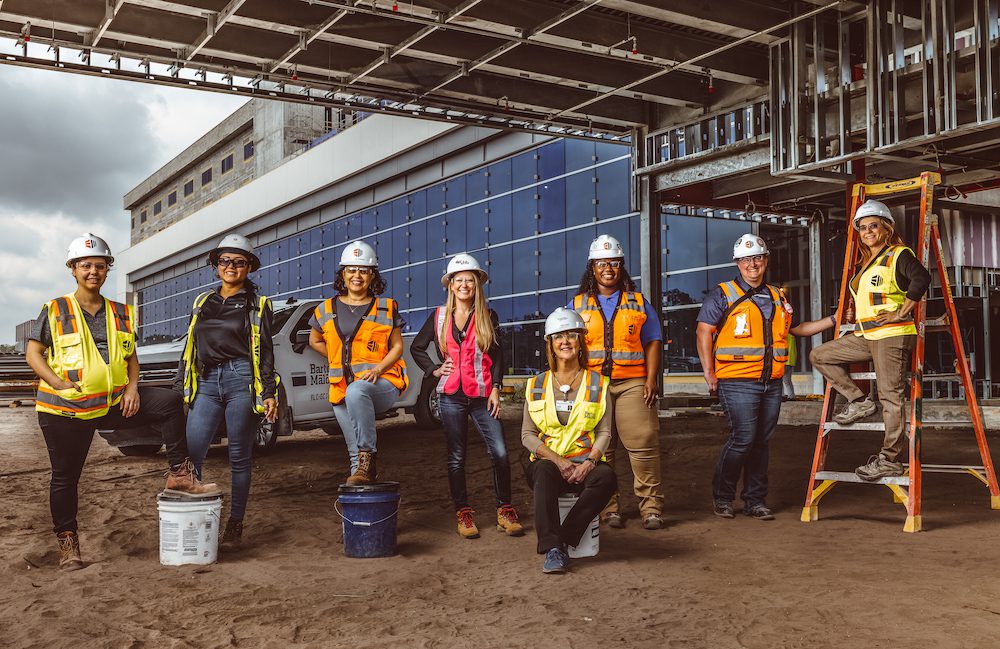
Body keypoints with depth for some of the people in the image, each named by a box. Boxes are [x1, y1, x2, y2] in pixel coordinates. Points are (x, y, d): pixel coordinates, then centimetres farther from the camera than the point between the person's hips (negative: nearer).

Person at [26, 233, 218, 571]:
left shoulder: (121, 314, 10)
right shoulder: (55, 311, -1)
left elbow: (131, 357, 14)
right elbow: (33, 353, -2)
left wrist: (132, 387, -5)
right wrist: (58, 382, -16)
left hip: (113, 401, 3)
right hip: (64, 409, -3)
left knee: (170, 401, -14)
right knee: (65, 476, 4)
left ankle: (178, 475, -9)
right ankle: (67, 541, 21)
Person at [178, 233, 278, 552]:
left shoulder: (258, 304, 9)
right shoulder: (202, 302, 19)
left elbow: (266, 352, 6)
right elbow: (189, 349, 21)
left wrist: (269, 393, -1)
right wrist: (179, 386, 16)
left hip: (242, 381, -3)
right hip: (206, 382, 3)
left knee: (239, 458, 0)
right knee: (190, 453, -9)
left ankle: (235, 527, 8)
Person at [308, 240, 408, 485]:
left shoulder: (386, 308, 5)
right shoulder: (327, 310, 11)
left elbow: (397, 347, 5)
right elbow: (314, 341, 25)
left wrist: (378, 368, -13)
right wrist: (341, 359, 12)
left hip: (383, 383, -4)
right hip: (342, 388, 4)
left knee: (356, 391, -38)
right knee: (353, 446, 5)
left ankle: (367, 454, -35)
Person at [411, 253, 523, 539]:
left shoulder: (488, 317, 6)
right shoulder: (439, 317, 8)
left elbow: (496, 356, 6)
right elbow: (416, 347, 17)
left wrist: (495, 388, -3)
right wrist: (434, 370, 4)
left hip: (482, 394, -1)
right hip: (451, 395, 1)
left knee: (500, 453, -10)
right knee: (456, 457, 6)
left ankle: (504, 511, 3)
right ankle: (463, 513, 16)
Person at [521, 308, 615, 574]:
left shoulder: (598, 384, 9)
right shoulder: (537, 385, 11)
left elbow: (604, 432, 4)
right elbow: (527, 434, 6)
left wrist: (589, 462, -16)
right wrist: (557, 460, -11)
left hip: (586, 463, 1)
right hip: (547, 460, 0)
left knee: (606, 477, -33)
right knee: (544, 472, -36)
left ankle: (563, 539, -25)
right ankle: (553, 548, -38)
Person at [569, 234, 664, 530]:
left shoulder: (638, 303, 14)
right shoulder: (577, 305, 14)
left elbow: (653, 342, 10)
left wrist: (651, 380, -1)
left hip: (633, 383, 0)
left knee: (643, 444, -9)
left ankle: (651, 507, -3)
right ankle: (608, 507, 8)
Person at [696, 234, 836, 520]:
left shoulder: (777, 297, 18)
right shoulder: (723, 294, 0)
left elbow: (797, 328, 29)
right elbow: (704, 331, -4)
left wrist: (833, 321, 20)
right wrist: (709, 371, -10)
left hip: (772, 382, 6)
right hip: (738, 382, -6)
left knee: (761, 441, 8)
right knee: (743, 438, -12)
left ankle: (755, 500, 17)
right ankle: (722, 497, 5)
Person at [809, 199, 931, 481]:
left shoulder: (899, 255, -6)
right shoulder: (864, 265, 19)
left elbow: (921, 278, -25)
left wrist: (901, 312, -24)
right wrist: (854, 312, 17)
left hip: (893, 334, -9)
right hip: (866, 336, 9)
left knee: (890, 396, -7)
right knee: (820, 355, 8)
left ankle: (890, 460, -2)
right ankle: (858, 401, 8)